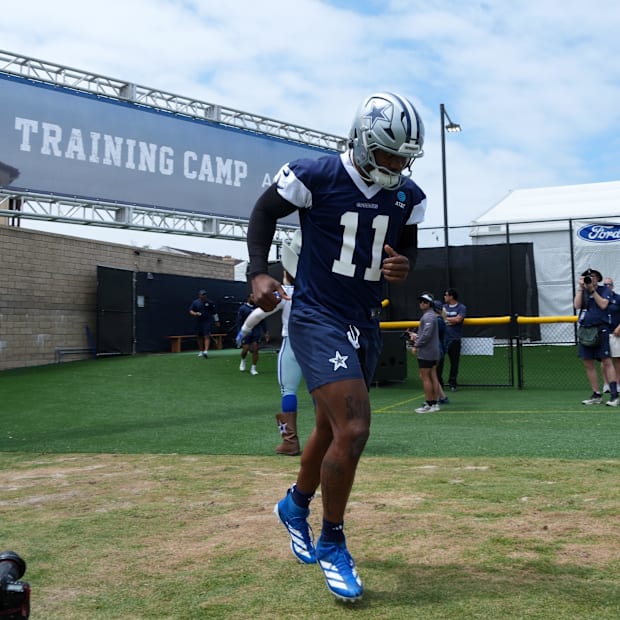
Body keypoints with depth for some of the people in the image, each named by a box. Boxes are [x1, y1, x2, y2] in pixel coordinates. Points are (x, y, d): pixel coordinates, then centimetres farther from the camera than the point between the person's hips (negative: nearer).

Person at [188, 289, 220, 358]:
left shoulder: (210, 302, 3)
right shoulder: (195, 302, 6)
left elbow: (214, 312, 9)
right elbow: (190, 311, 7)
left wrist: (217, 321, 9)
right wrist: (195, 313, -14)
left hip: (208, 322, -3)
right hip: (199, 322, 3)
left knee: (207, 336, -13)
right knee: (199, 337, 7)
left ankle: (206, 351, -22)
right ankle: (200, 352, 19)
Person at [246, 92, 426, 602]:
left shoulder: (408, 196, 1)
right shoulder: (314, 177, -13)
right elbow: (265, 212, 1)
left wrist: (403, 265, -8)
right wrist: (259, 273, -10)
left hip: (366, 325, 6)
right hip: (318, 317, -6)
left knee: (333, 428, 18)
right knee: (353, 428, -17)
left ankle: (295, 506, 46)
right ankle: (331, 544, 5)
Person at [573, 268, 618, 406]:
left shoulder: (605, 290, 5)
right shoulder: (581, 291, 14)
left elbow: (603, 305, -11)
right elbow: (577, 305, -2)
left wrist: (592, 290, -11)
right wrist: (580, 288, -5)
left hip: (600, 329, -4)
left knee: (606, 362, -10)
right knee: (588, 364, 4)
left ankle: (614, 395, -11)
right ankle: (596, 395, 12)